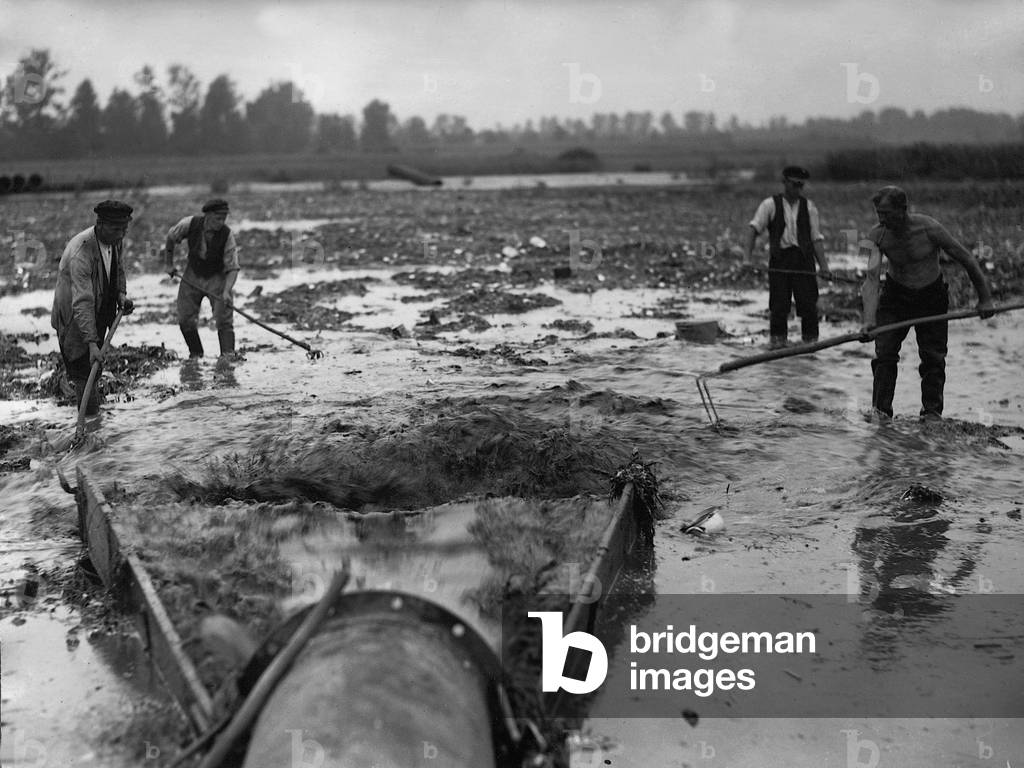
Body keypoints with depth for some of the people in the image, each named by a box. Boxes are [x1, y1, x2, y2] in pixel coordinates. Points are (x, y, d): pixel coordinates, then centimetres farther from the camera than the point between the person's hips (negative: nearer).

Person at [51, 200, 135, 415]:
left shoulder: (116, 240, -7)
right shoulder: (80, 252, -32)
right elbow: (82, 303, -35)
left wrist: (121, 293, -4)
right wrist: (92, 343, -39)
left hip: (100, 314, 8)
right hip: (74, 320, -8)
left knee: (94, 368, 15)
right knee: (84, 375, -9)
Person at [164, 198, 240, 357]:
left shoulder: (227, 235, -24)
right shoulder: (190, 224, -21)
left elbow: (232, 268, -22)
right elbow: (171, 237, 2)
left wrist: (226, 291, -37)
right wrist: (169, 263, 9)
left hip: (217, 278, -2)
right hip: (193, 275, 2)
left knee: (224, 319, -15)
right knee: (185, 320, 3)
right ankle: (196, 354, 22)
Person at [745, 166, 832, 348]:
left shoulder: (809, 207, 10)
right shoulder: (770, 205, 4)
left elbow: (816, 238, 9)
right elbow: (754, 229, -3)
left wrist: (823, 264, -1)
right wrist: (748, 257, -16)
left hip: (804, 258, 1)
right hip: (779, 258, -1)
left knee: (808, 301, -3)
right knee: (779, 303, -1)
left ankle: (810, 340, 8)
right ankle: (778, 338, 12)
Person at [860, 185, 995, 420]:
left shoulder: (929, 228, -25)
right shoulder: (876, 236, -20)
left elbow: (966, 259, -14)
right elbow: (871, 278, -30)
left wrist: (984, 299, -8)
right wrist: (869, 319, -44)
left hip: (931, 297, -1)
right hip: (895, 295, 1)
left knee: (933, 357, -3)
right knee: (884, 354, -7)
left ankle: (932, 411, 9)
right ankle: (880, 411, -2)